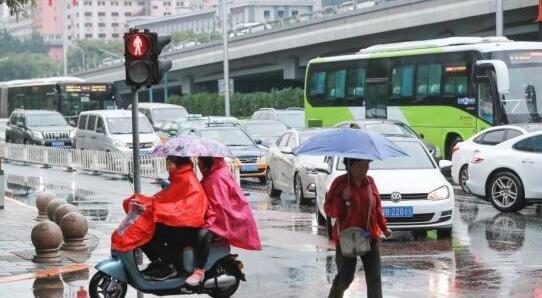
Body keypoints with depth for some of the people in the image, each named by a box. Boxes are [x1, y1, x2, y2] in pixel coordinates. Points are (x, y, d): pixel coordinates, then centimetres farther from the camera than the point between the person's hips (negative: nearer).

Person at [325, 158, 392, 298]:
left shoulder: (369, 181, 6)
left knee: (374, 278, -1)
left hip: (370, 237, 4)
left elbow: (377, 206, 17)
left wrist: (384, 227, 16)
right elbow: (329, 209, -7)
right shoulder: (340, 183, -7)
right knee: (345, 277, 1)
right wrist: (343, 199, -23)